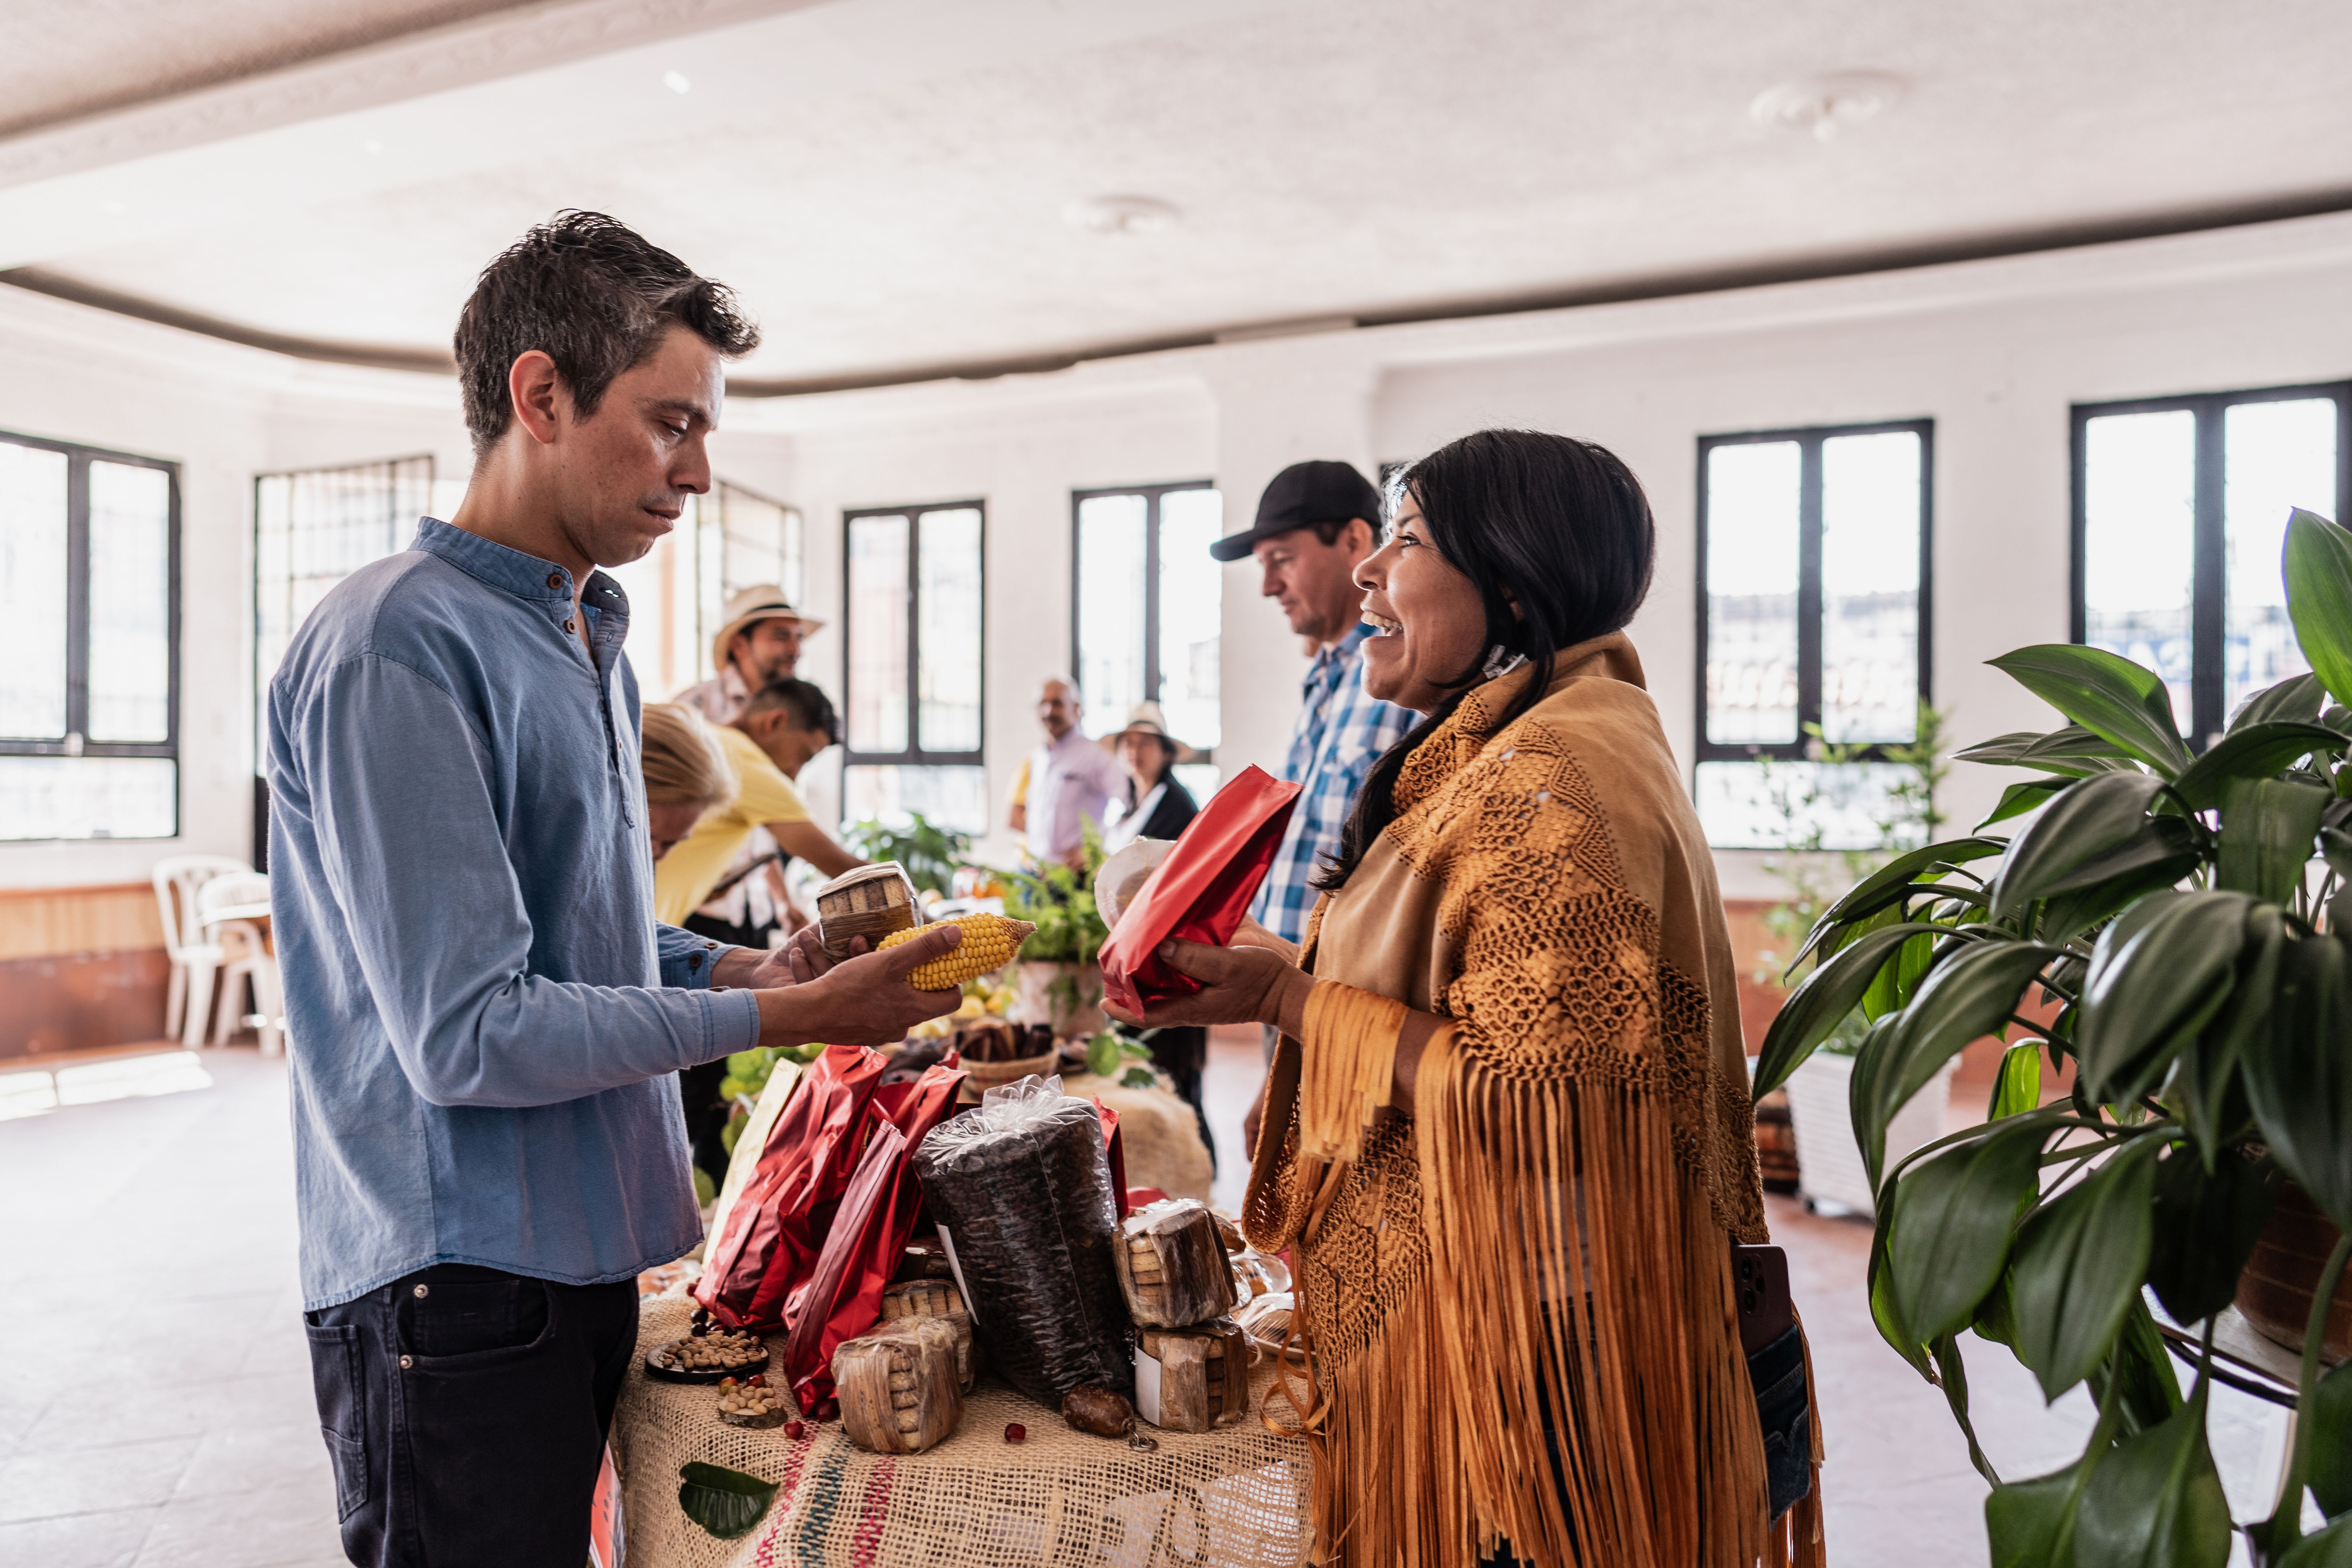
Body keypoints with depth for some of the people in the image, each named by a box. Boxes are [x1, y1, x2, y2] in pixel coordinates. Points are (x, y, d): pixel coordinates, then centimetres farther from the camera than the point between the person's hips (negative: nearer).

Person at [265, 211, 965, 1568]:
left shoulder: (592, 640, 12)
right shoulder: (397, 646, -18)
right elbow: (468, 1035, -22)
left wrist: (739, 965, 1)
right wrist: (783, 1019, -17)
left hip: (584, 1253, 9)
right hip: (458, 1292, -9)